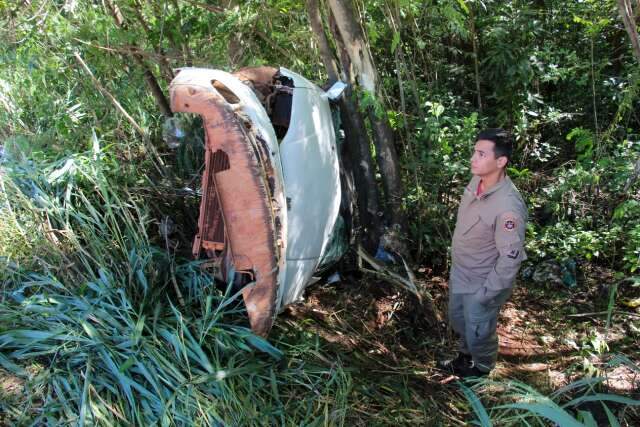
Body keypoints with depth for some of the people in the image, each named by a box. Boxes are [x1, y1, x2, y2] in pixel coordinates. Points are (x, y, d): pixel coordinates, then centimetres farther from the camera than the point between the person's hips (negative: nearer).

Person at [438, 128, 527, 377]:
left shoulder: (508, 206, -34)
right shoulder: (477, 182, -9)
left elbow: (511, 258, -27)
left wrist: (487, 293, -19)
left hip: (481, 283, -7)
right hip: (459, 274, 8)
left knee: (478, 333, 17)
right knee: (458, 322, 29)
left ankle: (482, 367, 48)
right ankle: (465, 356, 56)